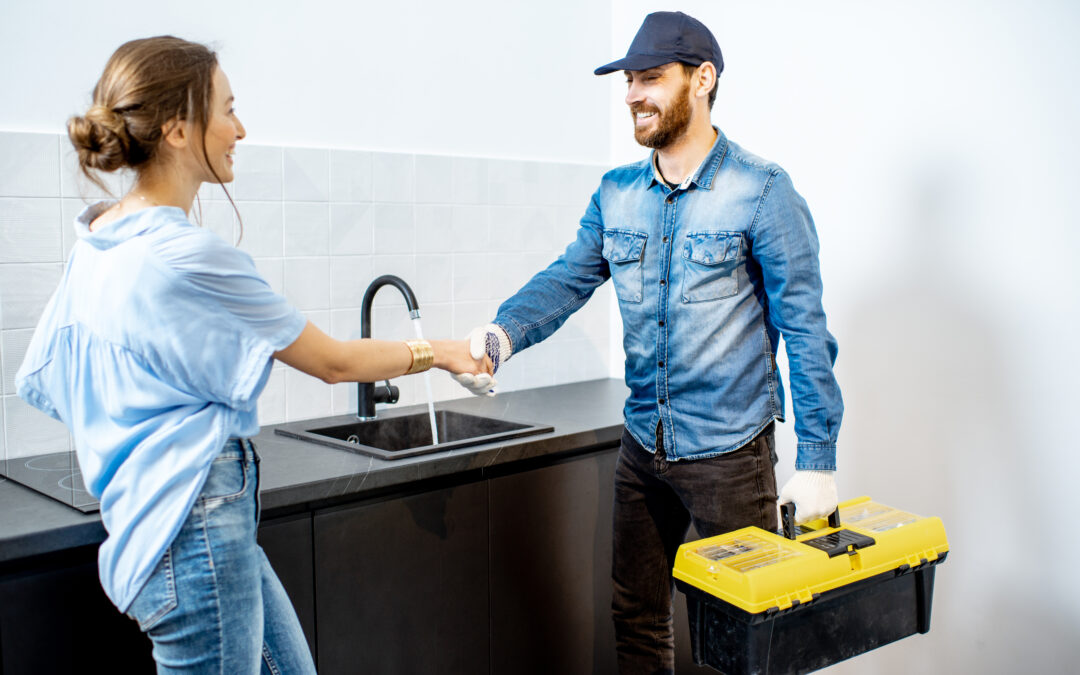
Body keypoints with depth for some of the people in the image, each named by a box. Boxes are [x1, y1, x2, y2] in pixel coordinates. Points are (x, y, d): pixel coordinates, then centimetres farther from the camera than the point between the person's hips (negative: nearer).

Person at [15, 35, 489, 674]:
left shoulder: (97, 244, 7)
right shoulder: (188, 255, -21)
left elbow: (37, 381, 15)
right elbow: (333, 362, -12)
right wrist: (434, 352, 2)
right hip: (196, 531, -9)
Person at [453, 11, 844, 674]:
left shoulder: (762, 190, -12)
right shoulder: (617, 194, 5)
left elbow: (805, 330, -12)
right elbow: (567, 280, 1)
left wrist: (816, 461, -14)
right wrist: (502, 335, -21)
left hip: (730, 451, -5)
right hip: (643, 446, 5)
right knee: (637, 617, 18)